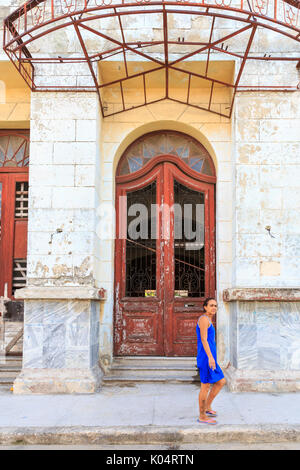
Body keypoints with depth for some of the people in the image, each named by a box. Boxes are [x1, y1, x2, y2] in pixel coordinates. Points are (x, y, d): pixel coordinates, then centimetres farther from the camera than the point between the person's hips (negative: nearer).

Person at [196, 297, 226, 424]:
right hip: (206, 358, -10)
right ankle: (202, 416, 8)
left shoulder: (207, 321, 20)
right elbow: (203, 339, -19)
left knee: (221, 382, 14)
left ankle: (207, 407, 20)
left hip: (209, 358, 10)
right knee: (206, 386, -2)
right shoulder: (204, 319, -10)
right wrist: (210, 357, -25)